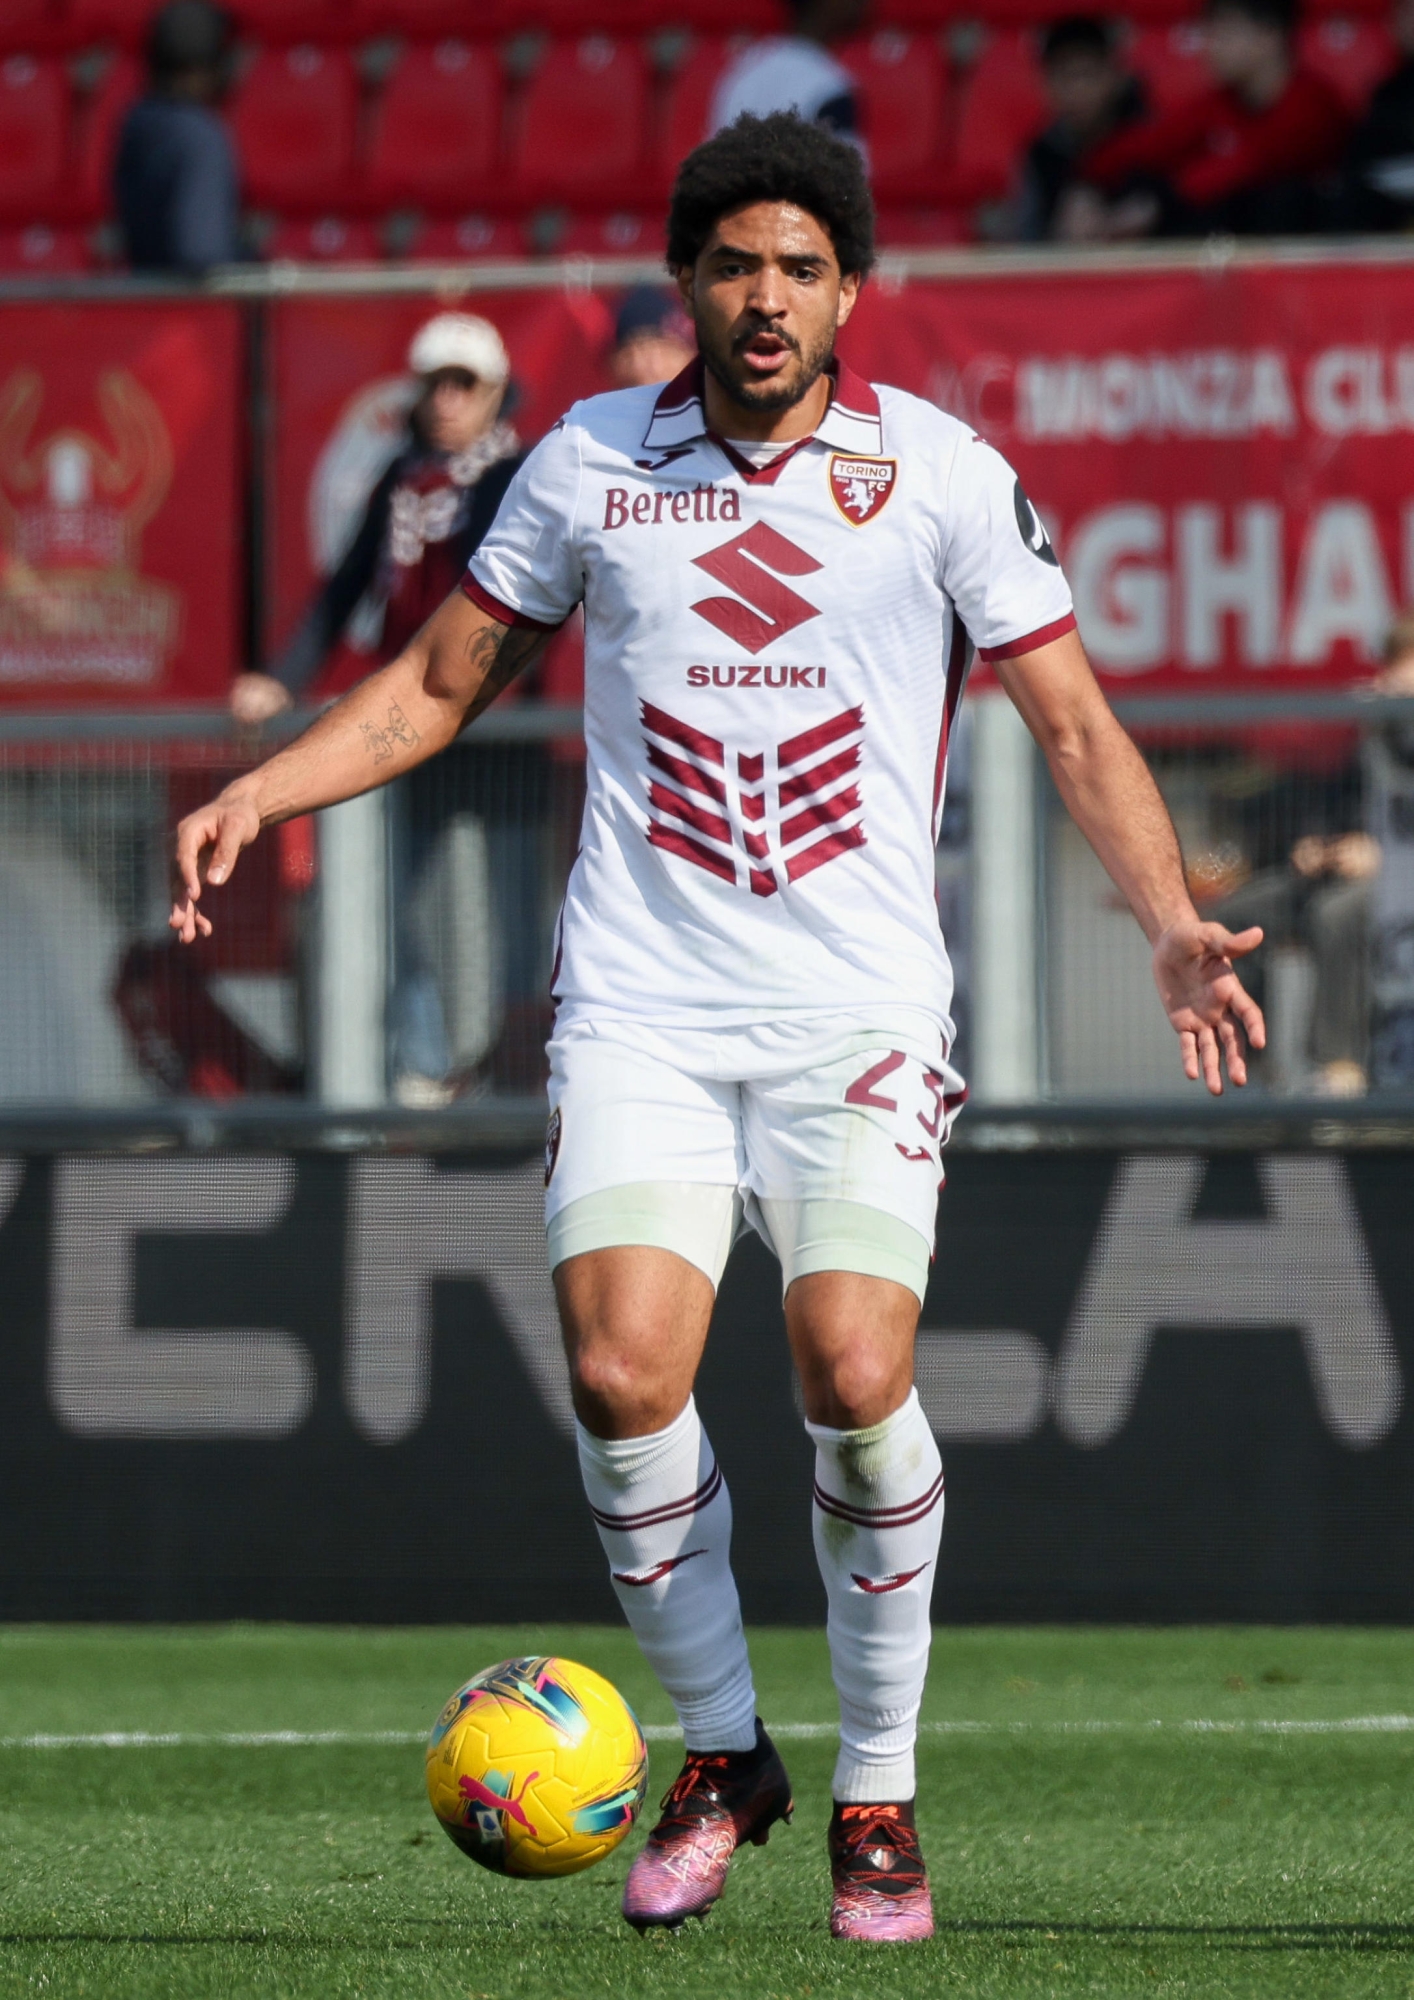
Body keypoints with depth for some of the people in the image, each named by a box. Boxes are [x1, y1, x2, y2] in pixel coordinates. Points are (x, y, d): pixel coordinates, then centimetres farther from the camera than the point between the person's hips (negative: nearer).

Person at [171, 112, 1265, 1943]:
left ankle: (878, 1794, 2)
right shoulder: (590, 460, 7)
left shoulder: (940, 471, 2)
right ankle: (717, 1753, 8)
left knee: (854, 1377, -17)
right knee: (623, 1376, -15)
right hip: (640, 1011, 1)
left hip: (861, 1018, -1)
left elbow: (1073, 721, 5)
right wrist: (256, 793, 3)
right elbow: (438, 683, 17)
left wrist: (1171, 923, -8)